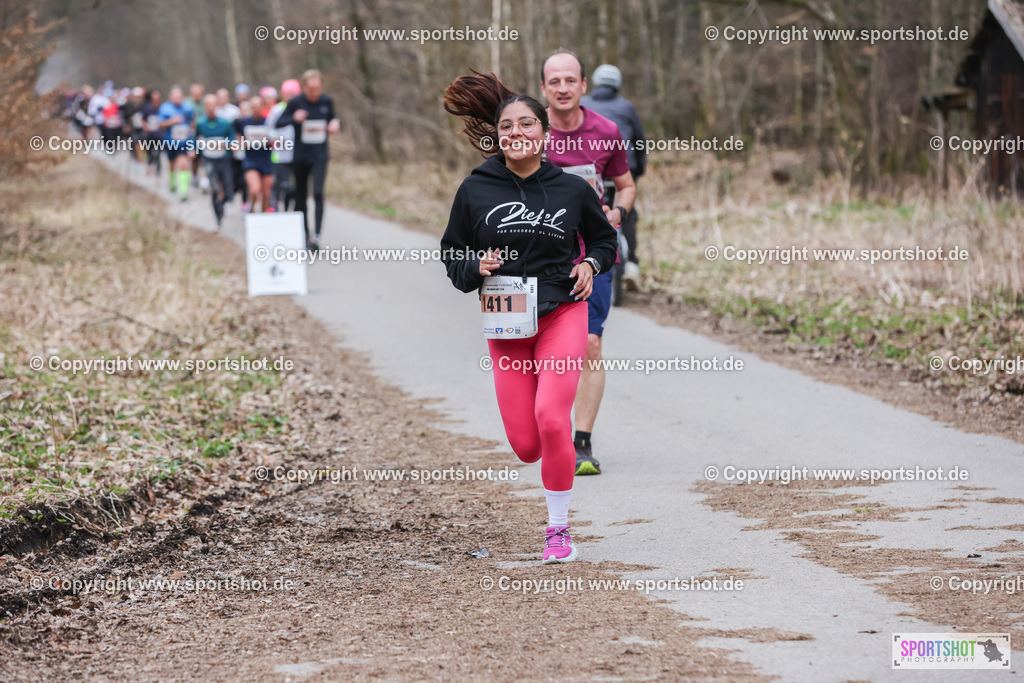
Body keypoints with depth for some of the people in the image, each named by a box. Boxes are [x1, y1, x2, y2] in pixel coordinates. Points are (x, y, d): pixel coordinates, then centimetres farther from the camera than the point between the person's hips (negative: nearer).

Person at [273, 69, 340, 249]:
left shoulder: (327, 102, 1)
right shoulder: (295, 102, -6)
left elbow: (332, 118, 16)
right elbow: (278, 123, -4)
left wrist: (335, 124, -8)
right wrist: (294, 118, -24)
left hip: (320, 156, 0)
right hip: (300, 157, 0)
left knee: (318, 193, -17)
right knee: (301, 198, 8)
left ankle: (317, 236, -22)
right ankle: (304, 233, 25)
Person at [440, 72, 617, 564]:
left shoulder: (572, 189, 0)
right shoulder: (475, 190, 0)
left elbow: (604, 238, 17)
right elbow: (452, 256, 8)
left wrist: (591, 263, -3)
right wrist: (475, 268, -13)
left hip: (563, 314, -1)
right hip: (505, 322, 2)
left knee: (550, 418, -21)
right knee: (526, 445, -2)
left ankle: (559, 527, -3)